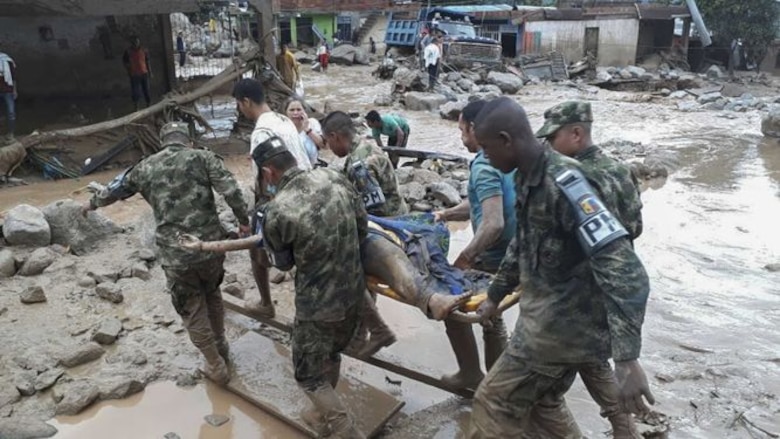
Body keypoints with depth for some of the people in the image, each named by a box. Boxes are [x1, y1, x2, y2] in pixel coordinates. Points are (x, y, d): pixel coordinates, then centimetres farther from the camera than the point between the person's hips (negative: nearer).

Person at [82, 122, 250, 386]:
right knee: (212, 294, 28)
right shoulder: (203, 157, 2)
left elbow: (116, 189, 25)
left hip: (175, 255, -1)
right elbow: (231, 190, -12)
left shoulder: (145, 167, 8)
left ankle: (216, 368, 23)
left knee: (192, 310, 15)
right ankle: (222, 346, 42)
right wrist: (244, 221, -2)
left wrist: (92, 204, 43)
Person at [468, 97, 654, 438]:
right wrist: (494, 296, 28)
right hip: (554, 318, 9)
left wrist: (626, 359, -35)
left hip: (563, 324, -9)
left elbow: (623, 269, -31)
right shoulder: (527, 179, 4)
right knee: (542, 404, 23)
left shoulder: (564, 183, -26)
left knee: (495, 403, 5)